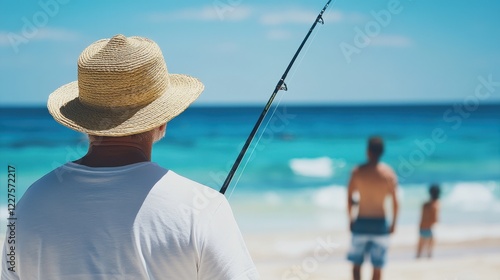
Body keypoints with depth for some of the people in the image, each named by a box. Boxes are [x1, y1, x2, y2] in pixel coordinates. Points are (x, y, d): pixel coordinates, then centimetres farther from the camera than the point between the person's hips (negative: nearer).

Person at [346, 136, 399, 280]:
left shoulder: (357, 171, -6)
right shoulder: (389, 173, -6)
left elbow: (349, 199, -4)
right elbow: (395, 201, -5)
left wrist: (350, 219, 9)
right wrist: (393, 223, 6)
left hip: (361, 222, 0)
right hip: (380, 224, 0)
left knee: (356, 263, 12)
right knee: (377, 265, 8)